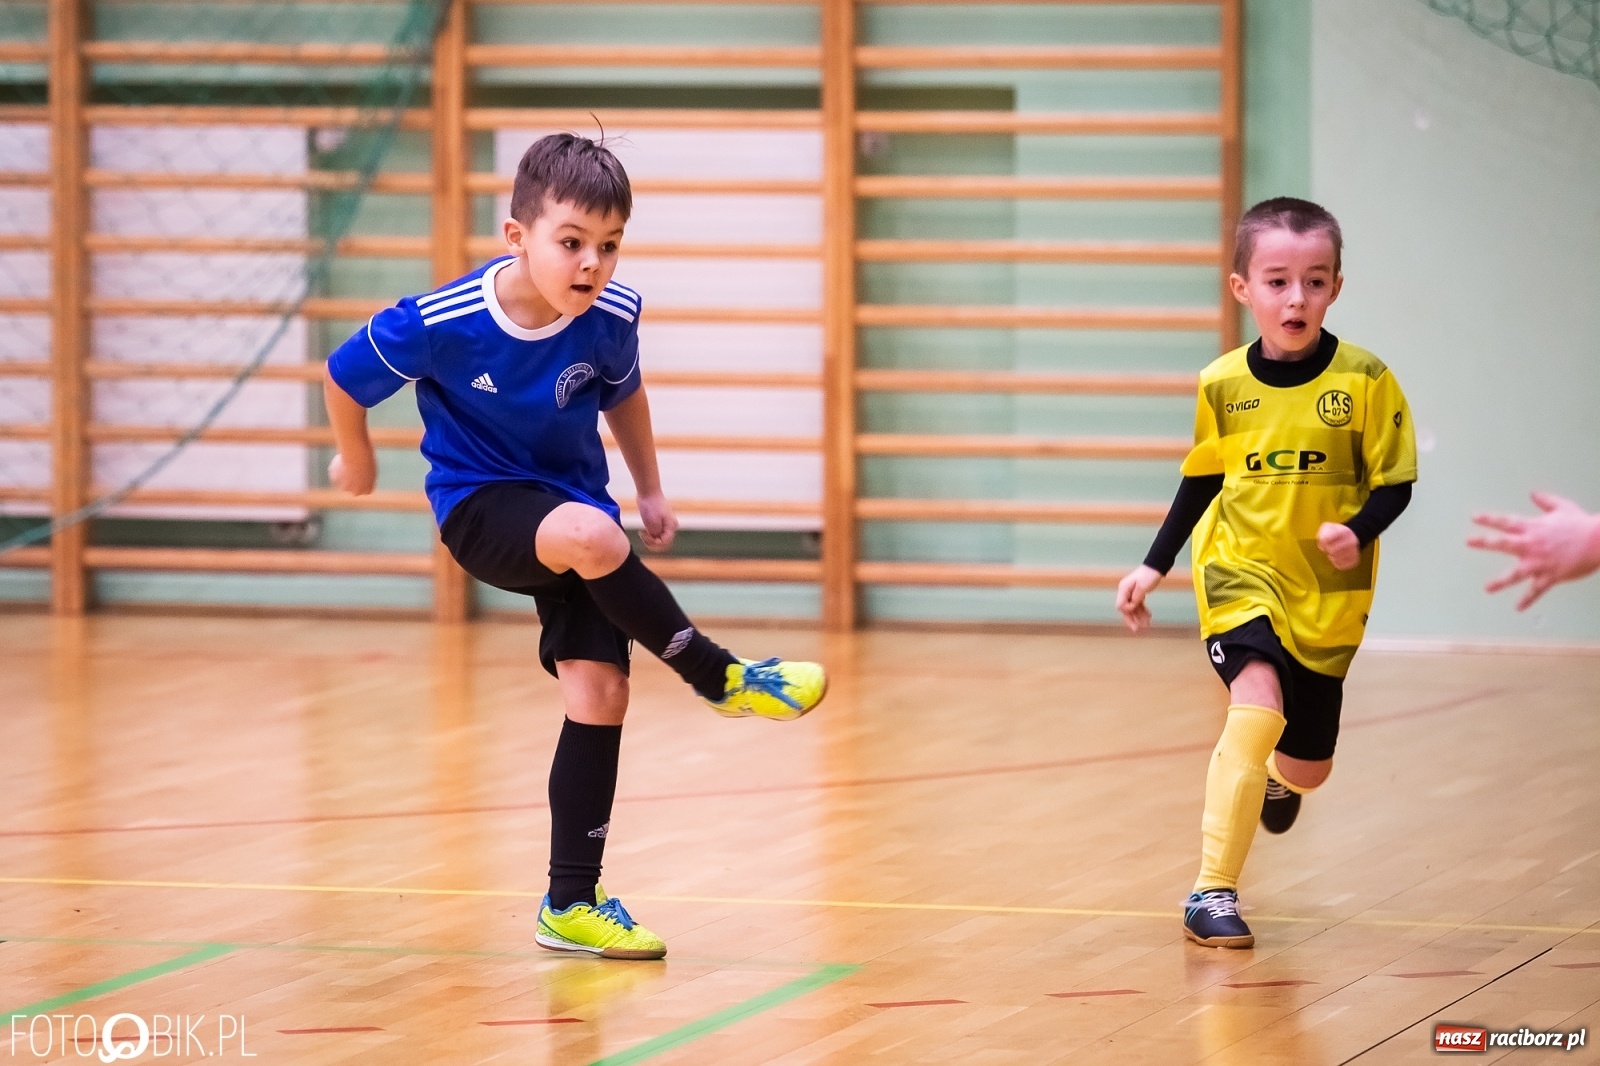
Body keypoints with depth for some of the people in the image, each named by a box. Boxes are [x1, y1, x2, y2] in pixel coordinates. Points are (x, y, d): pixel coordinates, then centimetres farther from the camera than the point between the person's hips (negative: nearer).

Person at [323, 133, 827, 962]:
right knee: (593, 539, -36)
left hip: (573, 502, 4)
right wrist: (355, 461, 9)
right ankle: (722, 679, -17)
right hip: (481, 507, -4)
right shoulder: (440, 323, -26)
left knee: (600, 689, -7)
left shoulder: (610, 317, -15)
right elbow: (343, 379, -8)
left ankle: (572, 905, 5)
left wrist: (649, 490, 15)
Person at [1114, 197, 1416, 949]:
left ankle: (1278, 777, 56)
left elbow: (1394, 484, -6)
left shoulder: (1364, 381, -11)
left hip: (1327, 597, 1)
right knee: (1257, 708, -27)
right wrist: (1154, 566, 10)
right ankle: (1213, 891, -19)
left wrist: (1359, 532, -26)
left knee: (1309, 765, 14)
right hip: (1240, 577, -1)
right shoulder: (1222, 385, -4)